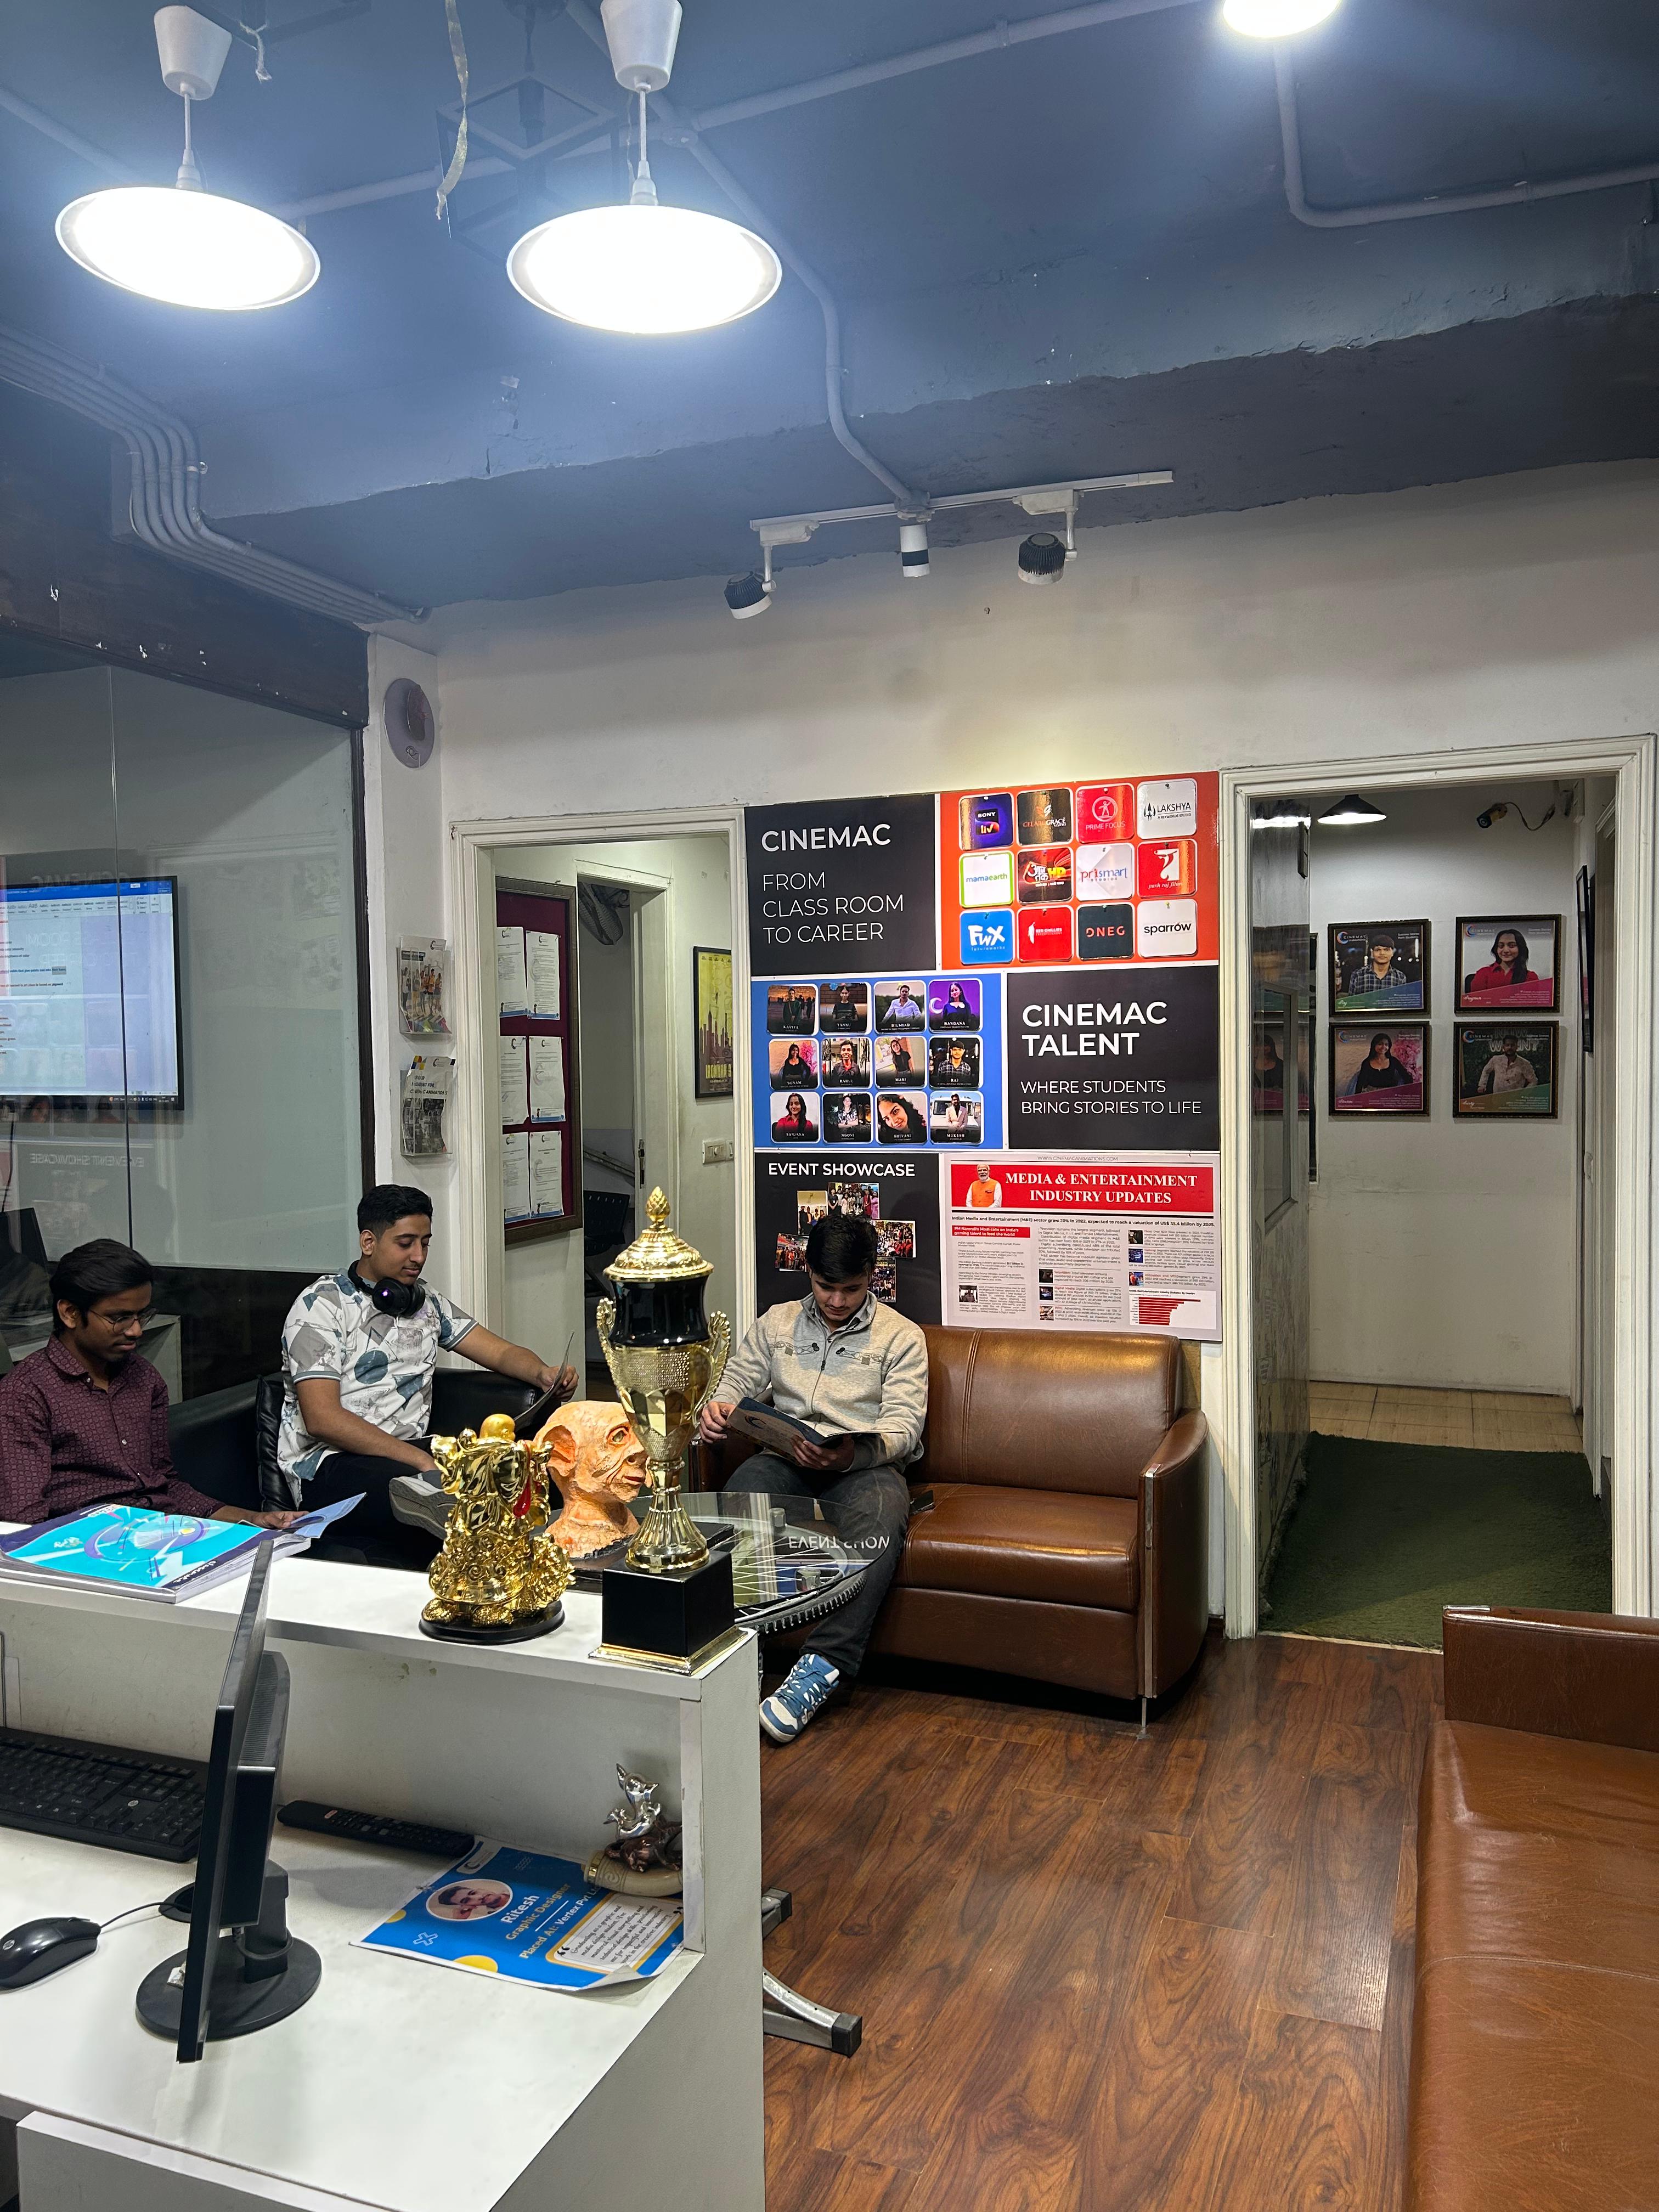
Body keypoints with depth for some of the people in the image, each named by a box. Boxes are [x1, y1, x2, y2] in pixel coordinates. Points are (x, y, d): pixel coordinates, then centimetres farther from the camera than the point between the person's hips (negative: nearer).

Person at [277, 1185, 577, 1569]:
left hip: (412, 1451, 7)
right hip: (329, 1463, -7)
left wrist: (544, 1373, -9)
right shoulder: (321, 1306, -5)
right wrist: (419, 1460, -22)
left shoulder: (427, 1302, 18)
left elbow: (502, 1352, 16)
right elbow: (322, 1419, -15)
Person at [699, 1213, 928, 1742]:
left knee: (879, 1521, -38)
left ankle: (823, 1665, -40)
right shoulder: (776, 1323, 19)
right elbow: (736, 1382, 16)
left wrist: (852, 1453, -24)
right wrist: (717, 1407, -12)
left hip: (865, 1463, -2)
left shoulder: (901, 1336, 8)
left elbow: (903, 1425, -2)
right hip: (785, 1459, 2)